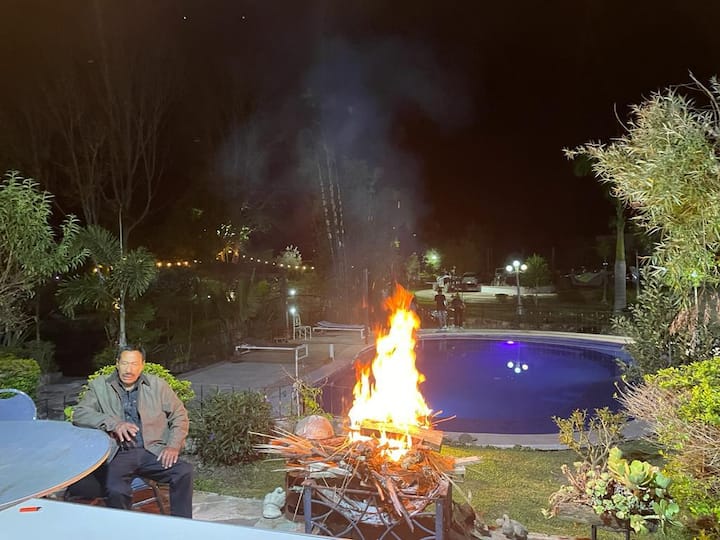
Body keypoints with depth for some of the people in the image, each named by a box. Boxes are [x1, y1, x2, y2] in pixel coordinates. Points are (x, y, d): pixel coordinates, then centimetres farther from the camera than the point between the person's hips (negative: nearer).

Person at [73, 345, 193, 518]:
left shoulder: (157, 385, 10)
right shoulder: (99, 386, 8)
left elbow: (179, 415, 11)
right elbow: (79, 414, -3)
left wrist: (174, 445, -4)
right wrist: (113, 423, -17)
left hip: (152, 451, 1)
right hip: (119, 454, -1)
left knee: (184, 471, -25)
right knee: (115, 490, -32)